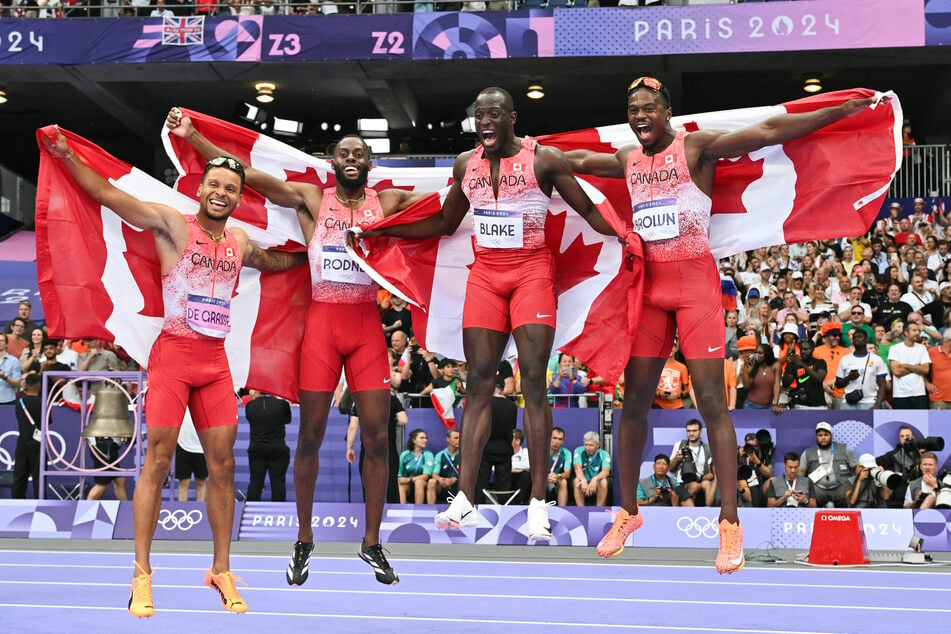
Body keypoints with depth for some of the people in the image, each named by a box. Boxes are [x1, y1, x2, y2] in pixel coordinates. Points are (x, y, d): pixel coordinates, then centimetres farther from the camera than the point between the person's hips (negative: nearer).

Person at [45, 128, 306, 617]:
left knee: (223, 464, 3)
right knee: (157, 460, -6)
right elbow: (107, 194, -7)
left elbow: (275, 262, 36)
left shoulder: (240, 242, 14)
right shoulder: (172, 224, -2)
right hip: (173, 353, -5)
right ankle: (142, 575, 1)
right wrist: (66, 156, -14)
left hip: (216, 361, 5)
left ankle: (221, 571, 14)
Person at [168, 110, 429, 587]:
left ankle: (371, 543, 12)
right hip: (321, 321, -1)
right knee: (311, 435, 4)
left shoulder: (389, 201, 8)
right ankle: (304, 541, 17)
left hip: (367, 324, 1)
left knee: (376, 436, 0)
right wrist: (191, 136, -7)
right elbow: (244, 174, -1)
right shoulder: (310, 198, 4)